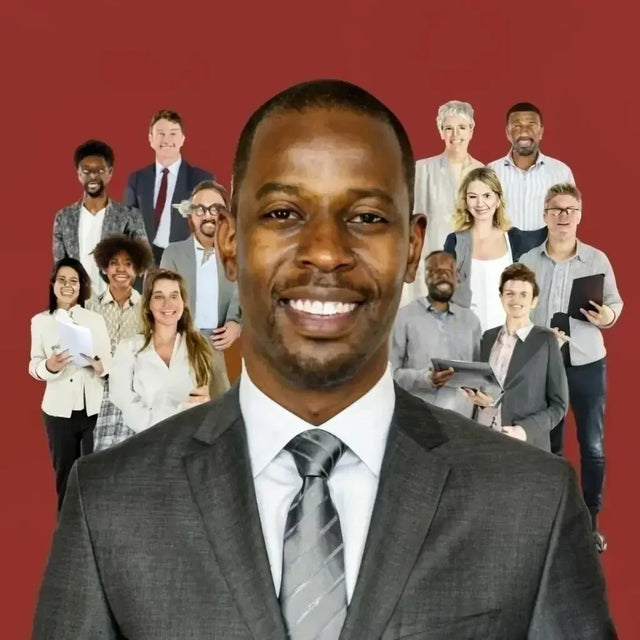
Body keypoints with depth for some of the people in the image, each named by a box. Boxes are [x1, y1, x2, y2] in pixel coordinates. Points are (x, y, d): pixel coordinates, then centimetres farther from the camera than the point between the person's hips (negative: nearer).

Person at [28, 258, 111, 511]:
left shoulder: (96, 319, 4)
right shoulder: (40, 321, 4)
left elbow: (109, 361, 3)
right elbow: (33, 365, 2)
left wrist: (101, 365, -20)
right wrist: (49, 366, -20)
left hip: (94, 407, 0)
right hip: (59, 408, 0)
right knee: (64, 473, 8)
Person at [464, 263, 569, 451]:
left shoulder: (545, 340, 0)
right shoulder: (488, 337, 13)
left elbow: (558, 404, -1)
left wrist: (525, 430, -15)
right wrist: (475, 395, -2)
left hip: (526, 446, -3)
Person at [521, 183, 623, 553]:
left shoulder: (597, 259, -1)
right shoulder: (528, 262, 0)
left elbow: (616, 302, 3)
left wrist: (608, 317, -18)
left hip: (588, 362, 0)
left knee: (593, 446, 4)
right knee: (548, 445, 11)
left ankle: (591, 522, 18)